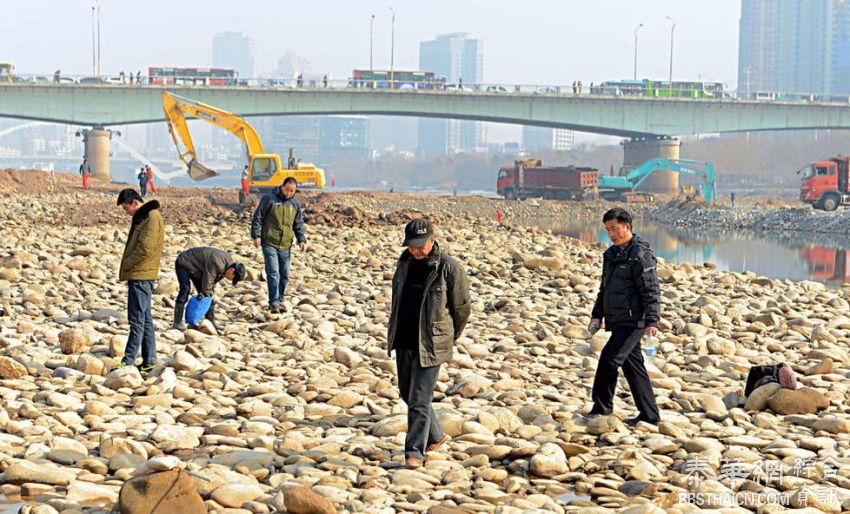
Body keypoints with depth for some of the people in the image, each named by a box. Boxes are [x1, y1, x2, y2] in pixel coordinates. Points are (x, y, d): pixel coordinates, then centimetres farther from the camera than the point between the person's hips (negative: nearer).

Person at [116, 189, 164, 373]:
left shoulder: (151, 216, -13)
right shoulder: (142, 216, 18)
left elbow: (145, 248, -20)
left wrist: (125, 266, -10)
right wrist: (126, 269, 12)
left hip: (141, 276, -10)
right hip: (138, 275, 10)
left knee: (137, 320, -8)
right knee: (145, 319, 11)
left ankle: (128, 361, -7)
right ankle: (148, 361, 15)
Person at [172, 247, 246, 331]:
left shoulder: (229, 261, -7)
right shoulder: (216, 263, -38)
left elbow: (213, 280, 2)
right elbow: (207, 283, -31)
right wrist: (208, 295, -17)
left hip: (197, 268, 9)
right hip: (184, 264, -9)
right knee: (185, 290, -24)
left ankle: (211, 323, 9)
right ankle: (177, 322, -24)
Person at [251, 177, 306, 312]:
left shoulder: (295, 203, 9)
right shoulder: (269, 199, -5)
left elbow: (299, 224, 17)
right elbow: (257, 217, -4)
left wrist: (302, 240, 7)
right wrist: (256, 235, -11)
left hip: (286, 245, 5)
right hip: (270, 243, -5)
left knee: (284, 275, 9)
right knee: (273, 273, -12)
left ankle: (280, 300, 22)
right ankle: (274, 302, -11)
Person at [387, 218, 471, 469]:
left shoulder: (449, 268, -14)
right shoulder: (405, 262, 4)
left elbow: (462, 308, -4)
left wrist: (448, 339, 7)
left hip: (430, 344, -7)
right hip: (404, 342, 7)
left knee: (420, 399, -7)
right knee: (407, 394, 16)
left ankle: (414, 450, 3)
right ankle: (436, 436, 35)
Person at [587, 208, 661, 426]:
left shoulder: (640, 255, -12)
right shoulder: (611, 254, 15)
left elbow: (651, 291, -16)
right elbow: (605, 288, 23)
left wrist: (651, 321, -21)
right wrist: (597, 315, 17)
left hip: (633, 321, -9)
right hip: (618, 321, 9)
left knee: (609, 358, -15)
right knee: (633, 367, 11)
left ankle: (602, 408, -6)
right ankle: (649, 415, 17)